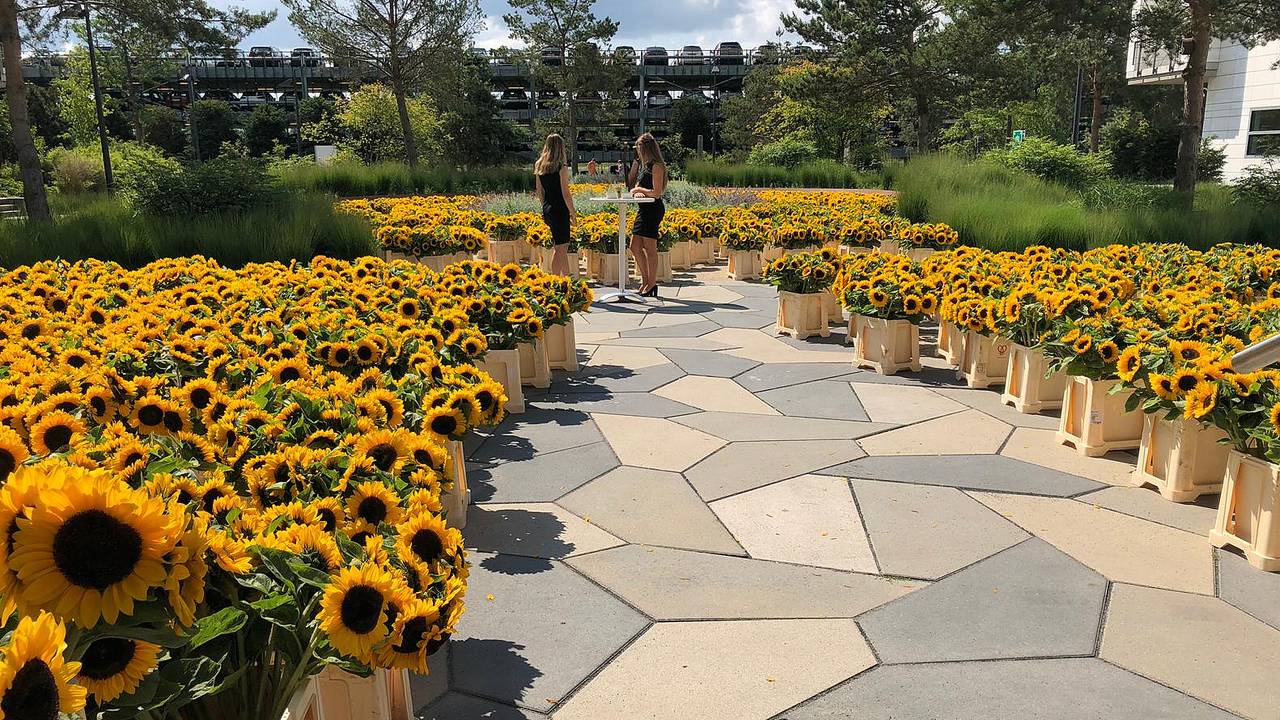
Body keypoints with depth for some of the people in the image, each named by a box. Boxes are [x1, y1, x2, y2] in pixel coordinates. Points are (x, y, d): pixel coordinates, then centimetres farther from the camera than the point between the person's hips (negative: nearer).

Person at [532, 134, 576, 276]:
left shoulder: (539, 167, 8)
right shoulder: (561, 168, -12)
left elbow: (539, 192, 13)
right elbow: (566, 193, -14)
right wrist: (573, 212, -6)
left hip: (547, 210, 8)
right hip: (560, 210, -8)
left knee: (563, 245, 18)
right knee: (560, 248, -1)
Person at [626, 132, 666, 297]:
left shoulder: (656, 166, -12)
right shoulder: (642, 164, 16)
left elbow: (656, 193, -16)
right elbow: (632, 184, 20)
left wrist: (639, 189, -4)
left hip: (653, 209, -10)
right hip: (643, 209, 10)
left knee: (649, 248, -4)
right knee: (635, 247, 11)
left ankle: (652, 284, 5)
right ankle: (645, 281, 21)